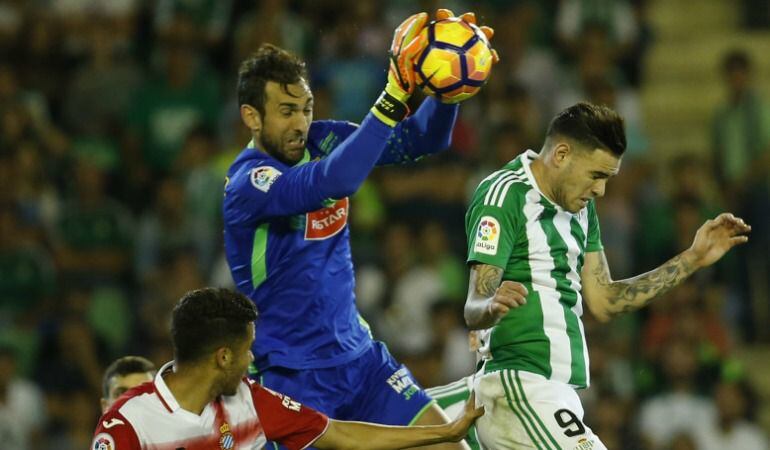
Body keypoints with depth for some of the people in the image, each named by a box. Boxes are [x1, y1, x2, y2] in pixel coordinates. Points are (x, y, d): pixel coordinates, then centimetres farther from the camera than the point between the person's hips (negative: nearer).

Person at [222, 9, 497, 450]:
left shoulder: (324, 140, 0)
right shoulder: (248, 185, -21)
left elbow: (423, 140, -4)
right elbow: (333, 181, -39)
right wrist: (395, 96, -45)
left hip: (358, 354, 7)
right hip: (291, 375, -7)